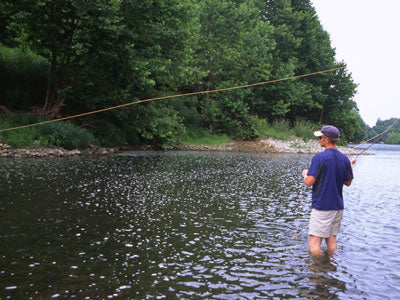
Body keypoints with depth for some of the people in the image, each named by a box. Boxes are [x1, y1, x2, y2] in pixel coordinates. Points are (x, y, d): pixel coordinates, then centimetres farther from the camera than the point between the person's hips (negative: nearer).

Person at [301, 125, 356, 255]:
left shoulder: (319, 157, -15)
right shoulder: (344, 159, 3)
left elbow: (309, 182, -18)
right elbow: (348, 182, 14)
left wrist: (304, 174, 4)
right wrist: (351, 165, 28)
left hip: (322, 206, -7)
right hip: (338, 206, 7)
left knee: (314, 242, -1)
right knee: (331, 239, 16)